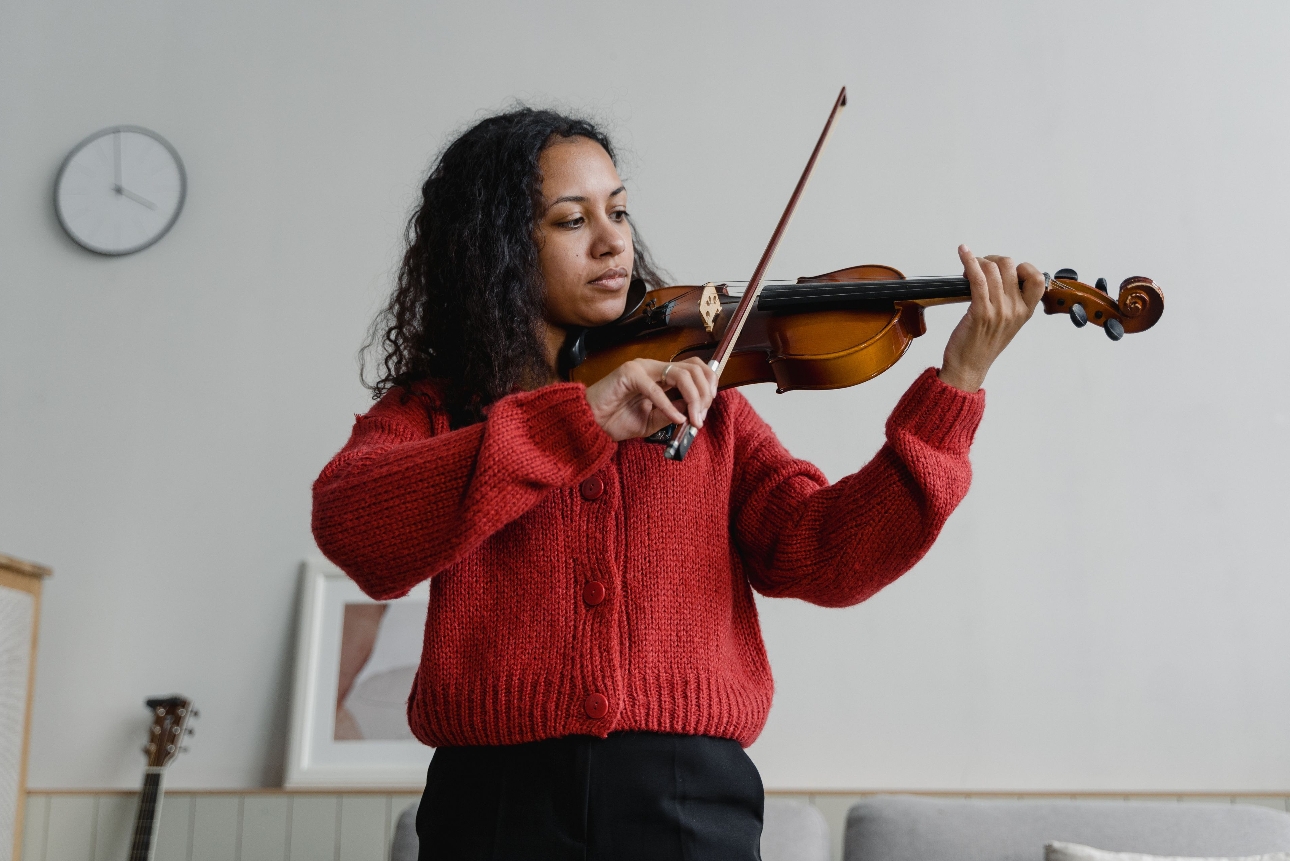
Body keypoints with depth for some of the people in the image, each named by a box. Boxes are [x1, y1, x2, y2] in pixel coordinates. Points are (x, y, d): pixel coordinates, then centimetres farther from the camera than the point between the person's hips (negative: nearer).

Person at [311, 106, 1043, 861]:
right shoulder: (431, 410, 5)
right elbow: (352, 529, -16)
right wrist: (578, 422, -24)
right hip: (498, 798, -1)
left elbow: (820, 556, -2)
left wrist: (957, 384, -11)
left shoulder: (703, 402, 11)